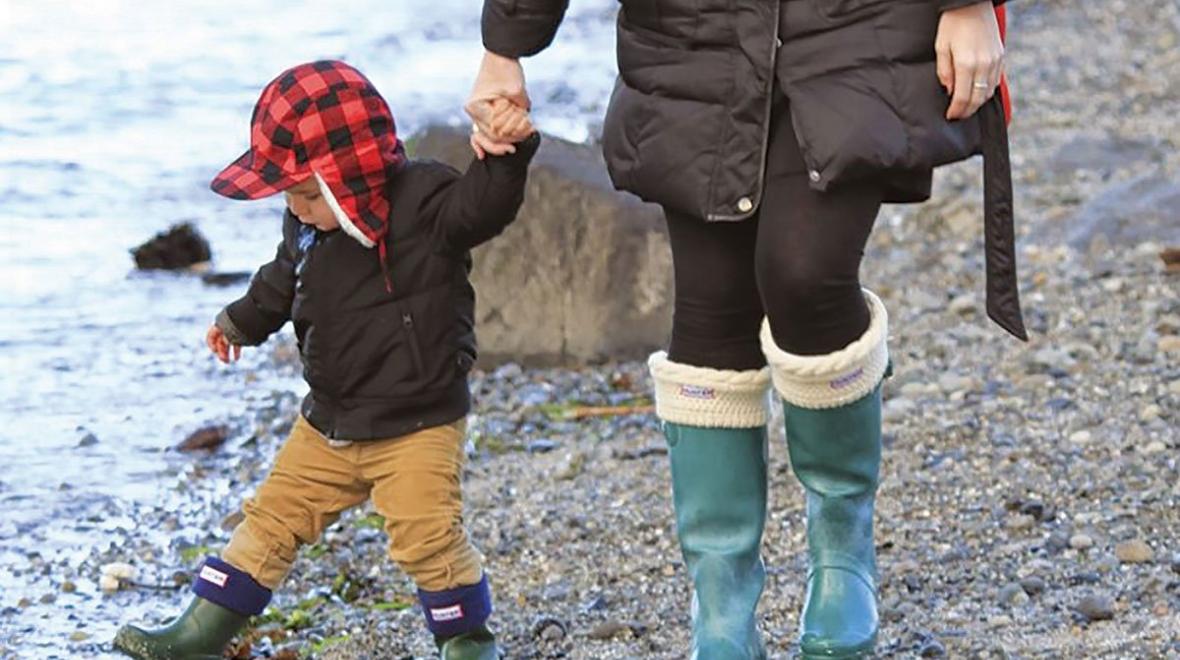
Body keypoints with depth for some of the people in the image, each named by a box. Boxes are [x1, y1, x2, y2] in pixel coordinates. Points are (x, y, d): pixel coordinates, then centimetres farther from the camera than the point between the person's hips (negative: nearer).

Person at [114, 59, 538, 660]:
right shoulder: (307, 227, 3)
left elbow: (481, 205, -35)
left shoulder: (423, 205, -19)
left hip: (417, 425, -7)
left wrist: (507, 156, -53)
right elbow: (282, 283, 21)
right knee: (272, 519, 11)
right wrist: (240, 322, 33)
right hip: (329, 426, 7)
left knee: (427, 535, -13)